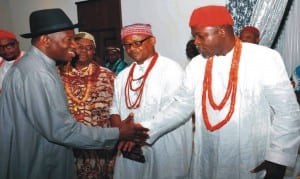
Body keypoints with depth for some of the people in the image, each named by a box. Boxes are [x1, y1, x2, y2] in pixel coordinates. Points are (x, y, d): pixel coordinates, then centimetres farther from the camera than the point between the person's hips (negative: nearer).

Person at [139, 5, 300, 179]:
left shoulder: (266, 59, -12)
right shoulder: (196, 64, 1)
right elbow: (181, 105, 3)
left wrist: (278, 158, -13)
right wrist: (145, 131, -6)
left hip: (251, 163, -3)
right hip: (207, 161, 4)